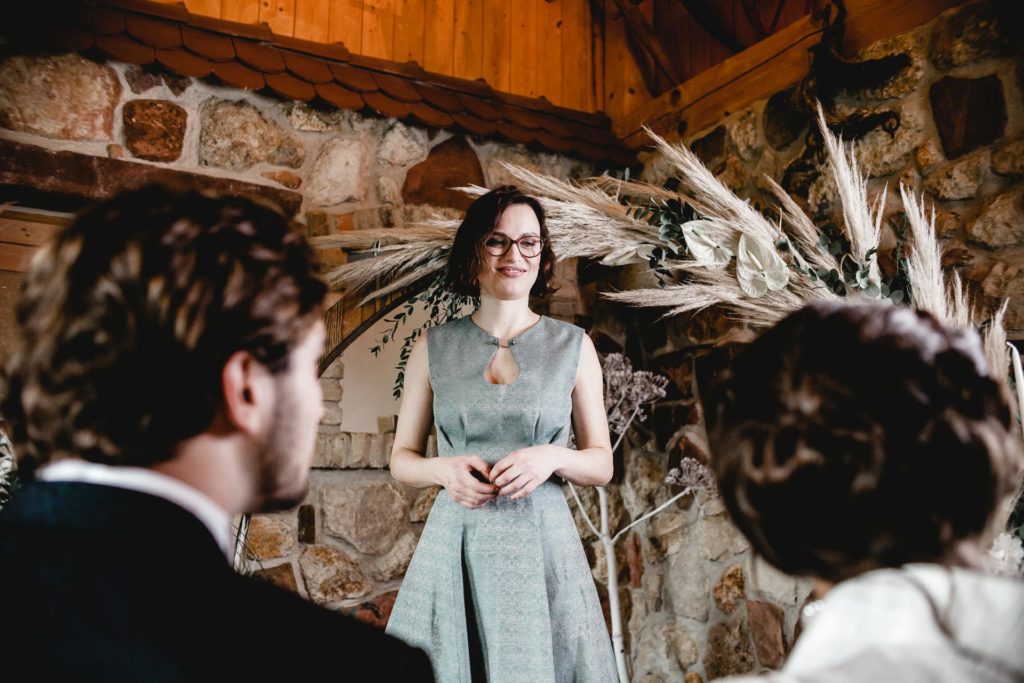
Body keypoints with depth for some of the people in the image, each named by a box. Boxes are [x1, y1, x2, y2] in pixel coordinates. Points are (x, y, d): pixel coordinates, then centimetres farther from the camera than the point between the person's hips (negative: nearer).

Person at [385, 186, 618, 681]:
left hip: (543, 547, 0)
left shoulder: (573, 347, 1)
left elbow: (602, 464, 5)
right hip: (455, 547, 1)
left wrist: (553, 458, -15)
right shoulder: (434, 347, 3)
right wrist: (443, 469, -13)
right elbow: (401, 459, 8)